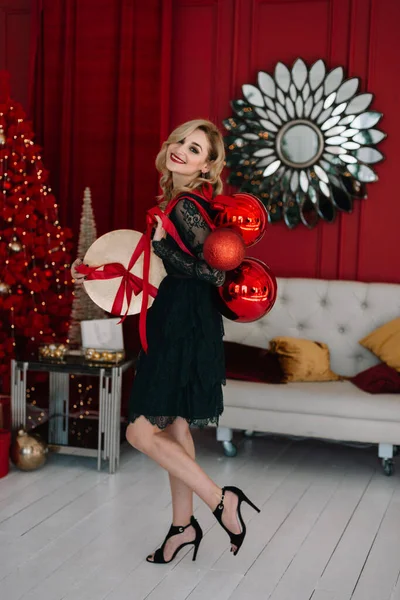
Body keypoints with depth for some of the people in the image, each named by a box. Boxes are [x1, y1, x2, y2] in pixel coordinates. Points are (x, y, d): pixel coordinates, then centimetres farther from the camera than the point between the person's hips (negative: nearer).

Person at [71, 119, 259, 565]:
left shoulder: (187, 205, -17)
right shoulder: (180, 199, 12)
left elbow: (215, 271, -24)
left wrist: (161, 245, -17)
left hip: (184, 326, -10)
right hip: (177, 323, 10)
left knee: (141, 431, -7)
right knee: (174, 427, 15)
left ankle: (222, 501, 1)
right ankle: (183, 525, 26)